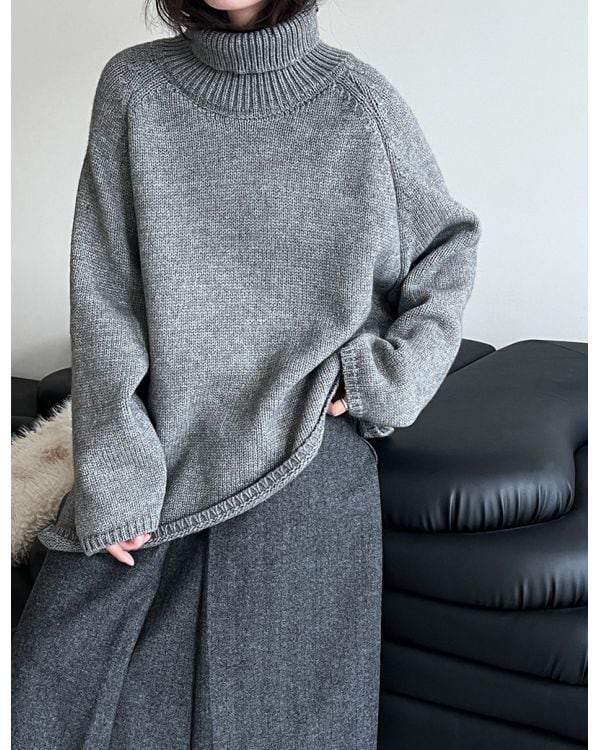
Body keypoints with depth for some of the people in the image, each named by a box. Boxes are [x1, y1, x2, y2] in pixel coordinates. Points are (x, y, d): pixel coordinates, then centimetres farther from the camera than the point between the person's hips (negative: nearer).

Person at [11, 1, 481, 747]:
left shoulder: (360, 100, -2)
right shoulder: (133, 88, 0)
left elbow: (450, 243, 10)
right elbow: (104, 300, -3)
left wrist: (390, 375, -4)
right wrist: (112, 479, -8)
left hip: (307, 459, -1)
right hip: (160, 453, 2)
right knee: (51, 685, 6)